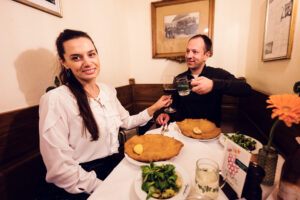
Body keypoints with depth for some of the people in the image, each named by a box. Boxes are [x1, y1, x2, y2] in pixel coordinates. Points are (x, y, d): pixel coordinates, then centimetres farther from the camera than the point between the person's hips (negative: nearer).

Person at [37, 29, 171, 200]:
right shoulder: (55, 100, -16)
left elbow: (126, 121, 16)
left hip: (114, 166, 5)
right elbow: (60, 169, -17)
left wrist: (154, 108, 10)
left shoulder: (108, 91, 5)